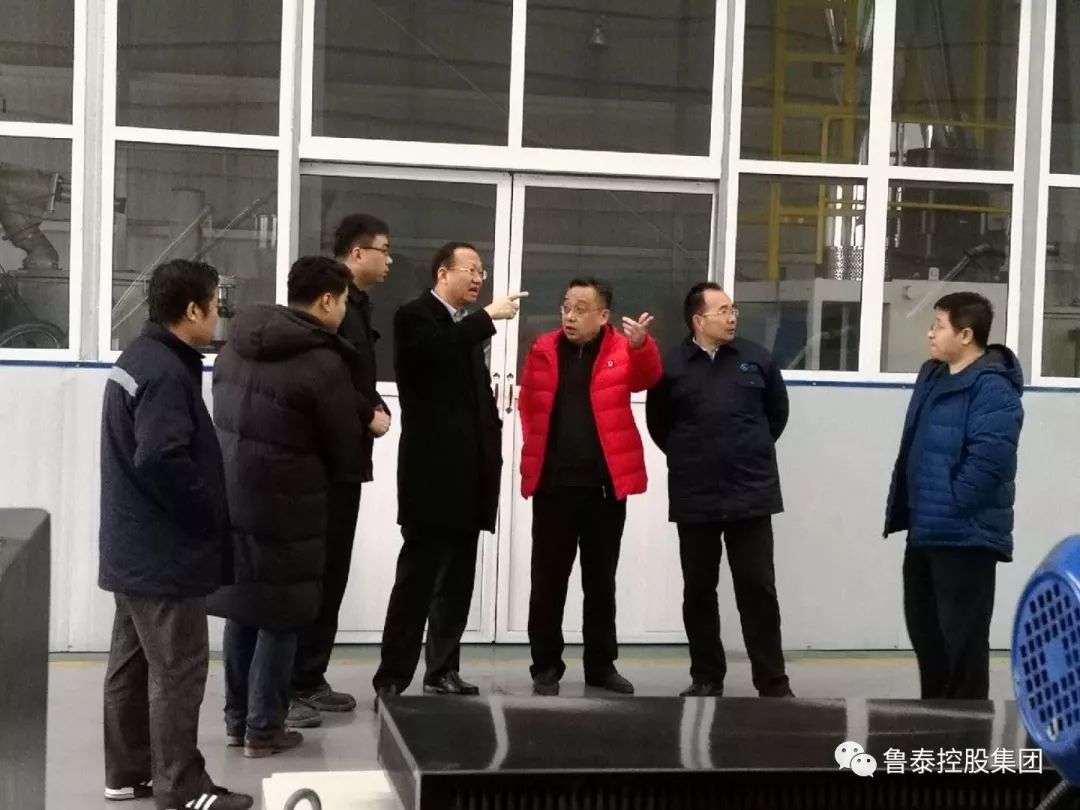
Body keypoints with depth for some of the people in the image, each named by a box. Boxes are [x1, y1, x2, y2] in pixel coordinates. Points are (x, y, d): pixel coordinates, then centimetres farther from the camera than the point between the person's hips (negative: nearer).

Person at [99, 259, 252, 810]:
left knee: (132, 661, 16)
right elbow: (163, 460, -29)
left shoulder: (139, 359, 12)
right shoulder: (166, 373, -21)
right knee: (178, 669, -2)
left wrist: (202, 512, 12)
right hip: (164, 551, -10)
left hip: (134, 547, 11)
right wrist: (212, 515, -16)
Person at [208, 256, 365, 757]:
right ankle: (263, 729, 12)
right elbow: (343, 449, -10)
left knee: (242, 609, 16)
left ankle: (236, 719, 25)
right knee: (280, 617, 5)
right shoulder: (323, 362, -16)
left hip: (229, 499, 7)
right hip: (286, 510, -7)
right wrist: (323, 481, 13)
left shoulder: (237, 346, 6)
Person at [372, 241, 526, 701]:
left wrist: (492, 441, 11)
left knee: (456, 581, 10)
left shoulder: (468, 327, 19)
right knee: (417, 578, -9)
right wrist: (489, 316, -21)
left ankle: (443, 671, 18)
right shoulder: (415, 317, -4)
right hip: (432, 473, -8)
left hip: (467, 474, 8)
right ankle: (392, 680, -5)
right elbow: (436, 350, -26)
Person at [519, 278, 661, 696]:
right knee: (549, 578, 5)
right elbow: (528, 406, 12)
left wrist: (641, 344, -37)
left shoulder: (622, 349, 1)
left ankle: (601, 664, 20)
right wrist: (537, 453, 6)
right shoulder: (544, 349, 5)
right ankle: (546, 666, 13)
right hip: (553, 483, 1)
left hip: (606, 484, 0)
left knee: (601, 578, 10)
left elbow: (647, 377, -18)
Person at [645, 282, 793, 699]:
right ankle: (706, 678, 20)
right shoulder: (673, 366, -2)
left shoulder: (757, 359, 3)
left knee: (758, 589, 1)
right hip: (694, 499, 0)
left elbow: (778, 412, 15)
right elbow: (658, 424, 9)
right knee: (699, 590, 8)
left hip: (751, 494, 0)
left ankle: (773, 683, 6)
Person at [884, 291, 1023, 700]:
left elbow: (989, 459, -27)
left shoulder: (993, 389, -17)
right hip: (926, 528, 10)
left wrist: (952, 505, -20)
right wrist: (906, 508, 15)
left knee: (961, 636, -2)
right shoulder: (932, 375, 13)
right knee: (924, 626, 18)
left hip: (965, 535, -10)